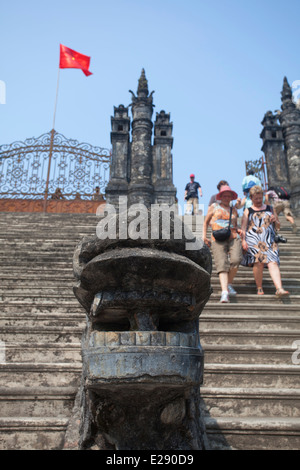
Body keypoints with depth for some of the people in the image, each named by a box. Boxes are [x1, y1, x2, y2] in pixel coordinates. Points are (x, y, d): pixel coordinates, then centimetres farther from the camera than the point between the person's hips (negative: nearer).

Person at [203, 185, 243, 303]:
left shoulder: (234, 210, 23)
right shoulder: (214, 207, 17)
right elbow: (206, 222, 20)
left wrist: (239, 230, 10)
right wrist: (204, 236, 9)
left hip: (233, 238, 2)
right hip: (218, 239, -2)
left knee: (236, 260, -22)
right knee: (222, 264, -18)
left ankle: (229, 284, -1)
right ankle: (224, 292, -29)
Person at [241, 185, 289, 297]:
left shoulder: (270, 209, 22)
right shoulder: (248, 211, 17)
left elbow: (278, 227, 25)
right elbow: (243, 228, 11)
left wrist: (275, 221, 3)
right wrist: (243, 240, -5)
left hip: (269, 240, 2)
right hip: (253, 240, -1)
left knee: (273, 262, -16)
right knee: (258, 261, -19)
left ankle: (279, 289, -27)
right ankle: (259, 288, -4)